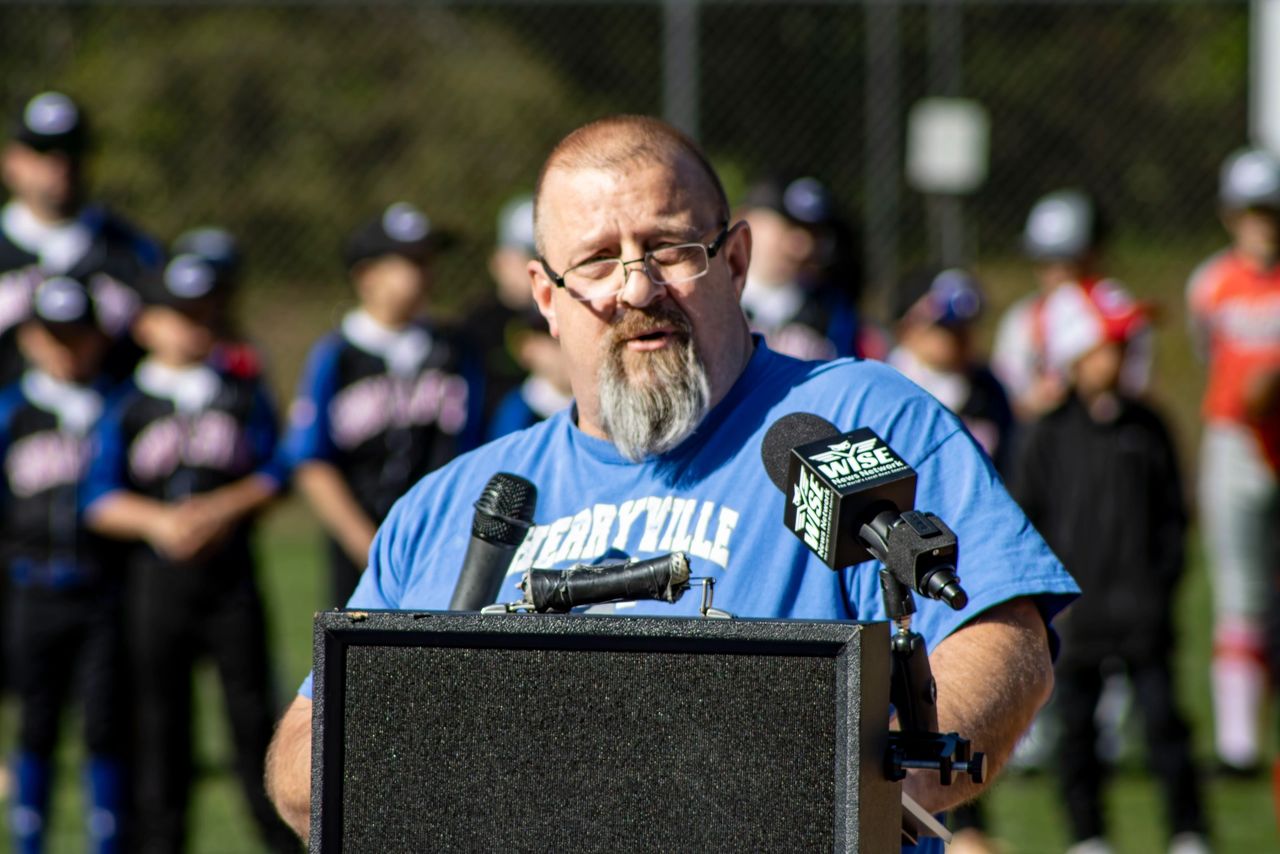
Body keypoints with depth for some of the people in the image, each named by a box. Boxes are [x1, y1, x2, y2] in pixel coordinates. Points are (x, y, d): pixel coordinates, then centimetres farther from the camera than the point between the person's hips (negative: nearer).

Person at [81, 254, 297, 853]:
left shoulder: (244, 394, 8)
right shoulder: (126, 405, 4)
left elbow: (275, 474, 3)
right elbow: (101, 501, -2)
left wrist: (221, 508, -13)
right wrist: (159, 521, -18)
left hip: (231, 573, 0)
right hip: (156, 574, 0)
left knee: (251, 705, -2)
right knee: (159, 713, 2)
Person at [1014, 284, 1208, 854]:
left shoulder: (1146, 428, 6)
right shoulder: (1048, 436, 1)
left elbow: (1172, 512, 11)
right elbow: (1026, 520, 3)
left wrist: (1163, 578, 0)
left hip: (1140, 607, 1)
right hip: (1073, 610, -1)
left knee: (1161, 715, -3)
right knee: (1076, 726, 5)